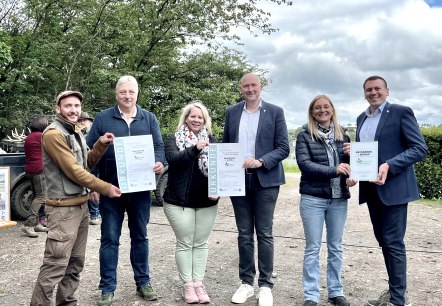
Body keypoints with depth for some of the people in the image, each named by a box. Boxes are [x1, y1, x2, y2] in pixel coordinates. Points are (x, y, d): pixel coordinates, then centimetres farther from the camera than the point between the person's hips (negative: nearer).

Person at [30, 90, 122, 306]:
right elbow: (73, 171, -18)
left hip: (81, 204, 9)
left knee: (76, 261, 15)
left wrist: (101, 144, -1)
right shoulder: (53, 134, -13)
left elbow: (87, 164, 16)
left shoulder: (76, 132, 14)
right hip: (64, 208, -9)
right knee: (56, 264, -8)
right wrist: (106, 188, -14)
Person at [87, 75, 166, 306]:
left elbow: (158, 146, 5)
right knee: (109, 239, 5)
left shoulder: (149, 119, 7)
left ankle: (143, 282, 25)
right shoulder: (102, 119, 1)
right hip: (110, 188, -2)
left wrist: (160, 162, -18)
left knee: (140, 236, 13)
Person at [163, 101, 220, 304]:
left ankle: (199, 283, 18)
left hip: (206, 202, 3)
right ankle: (187, 285, 15)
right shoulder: (174, 139, 0)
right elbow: (173, 159, -18)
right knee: (184, 243, 5)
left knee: (201, 243, 9)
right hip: (179, 201, -3)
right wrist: (194, 149, -30)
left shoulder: (211, 140, 8)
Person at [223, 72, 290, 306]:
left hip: (265, 180, -3)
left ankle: (265, 285, 13)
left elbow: (283, 148, -4)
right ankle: (246, 282, 21)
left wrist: (261, 162, -19)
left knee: (264, 234, 2)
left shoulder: (275, 112, 0)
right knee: (244, 234, 9)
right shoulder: (231, 112, 9)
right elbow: (225, 145, 12)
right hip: (238, 180, 3)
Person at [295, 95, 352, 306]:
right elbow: (304, 164, -13)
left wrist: (352, 154, -12)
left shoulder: (342, 134, 9)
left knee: (335, 247, 13)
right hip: (313, 198, -3)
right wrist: (334, 170, -22)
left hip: (339, 199, 4)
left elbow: (350, 162, 11)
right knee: (313, 248, 3)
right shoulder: (305, 135, -2)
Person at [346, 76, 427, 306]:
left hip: (393, 186, -7)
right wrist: (353, 151, 0)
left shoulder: (401, 112, -5)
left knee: (393, 242, -5)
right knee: (383, 241, 13)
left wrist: (389, 166, -24)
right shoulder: (361, 118, 15)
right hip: (370, 188, 7)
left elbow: (419, 148, -12)